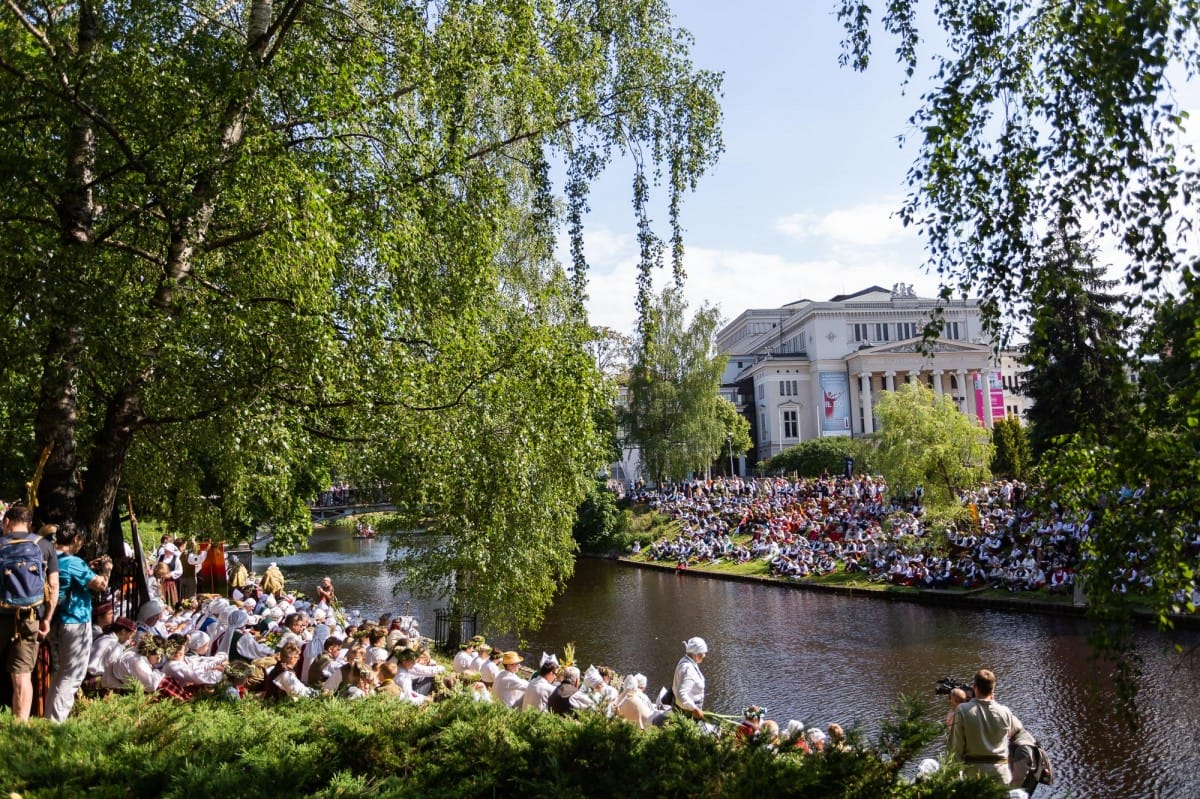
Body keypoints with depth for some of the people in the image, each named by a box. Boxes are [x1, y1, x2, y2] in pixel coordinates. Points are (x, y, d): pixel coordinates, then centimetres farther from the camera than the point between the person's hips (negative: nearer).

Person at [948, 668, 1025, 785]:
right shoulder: (1004, 712, -9)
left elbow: (956, 744, -10)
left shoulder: (962, 710, -13)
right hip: (1000, 772, 1)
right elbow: (1017, 728, 15)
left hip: (974, 771, -1)